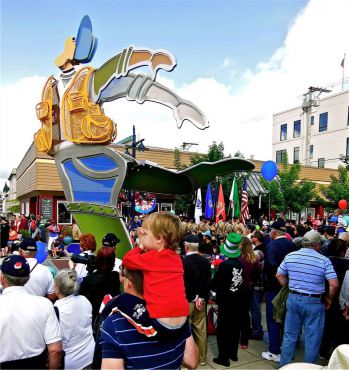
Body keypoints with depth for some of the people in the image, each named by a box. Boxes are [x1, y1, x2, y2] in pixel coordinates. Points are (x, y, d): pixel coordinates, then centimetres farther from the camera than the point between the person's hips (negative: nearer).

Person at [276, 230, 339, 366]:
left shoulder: (290, 256, -2)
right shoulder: (324, 260, -12)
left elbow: (279, 275, 4)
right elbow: (334, 284, -15)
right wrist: (329, 299, 1)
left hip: (293, 299, 4)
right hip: (314, 303, -3)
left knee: (289, 335, 15)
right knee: (312, 339, 13)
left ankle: (284, 365, 27)